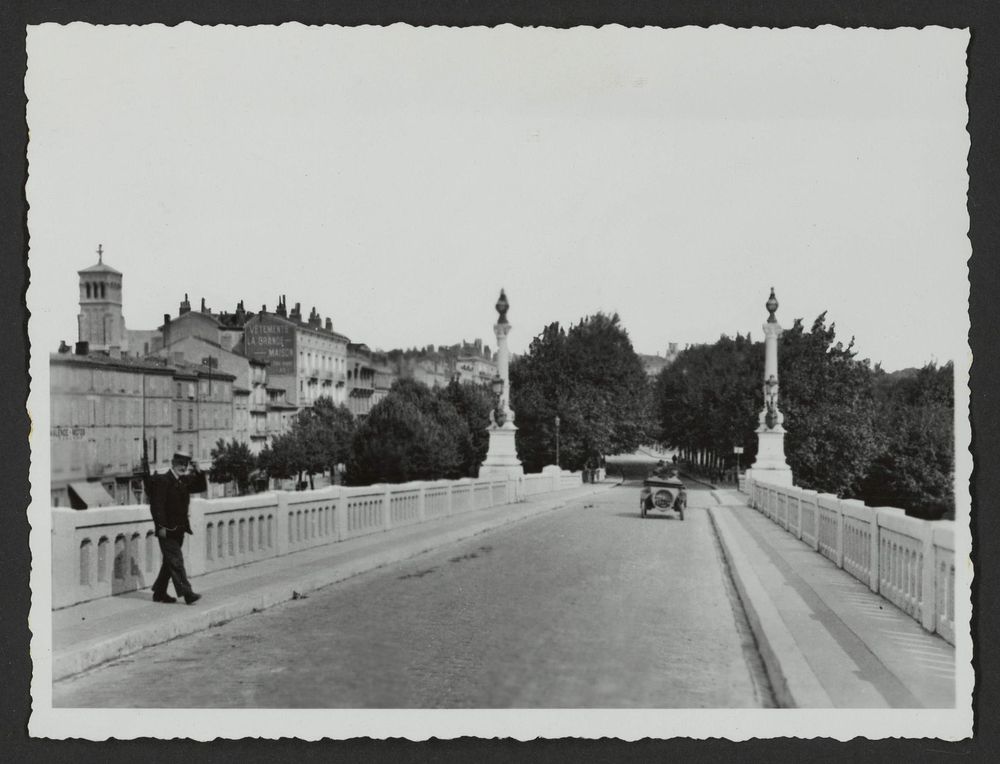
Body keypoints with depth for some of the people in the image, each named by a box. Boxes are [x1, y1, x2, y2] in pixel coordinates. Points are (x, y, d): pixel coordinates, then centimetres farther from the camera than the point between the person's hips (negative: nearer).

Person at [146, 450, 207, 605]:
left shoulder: (184, 481, 12)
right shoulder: (163, 481, -11)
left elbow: (202, 487, 15)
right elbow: (157, 505, -16)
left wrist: (198, 472, -1)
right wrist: (161, 527, -20)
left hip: (179, 529, 8)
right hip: (167, 530, -8)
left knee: (170, 562, 13)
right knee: (176, 561, -10)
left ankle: (159, 593, 22)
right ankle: (186, 593, -13)